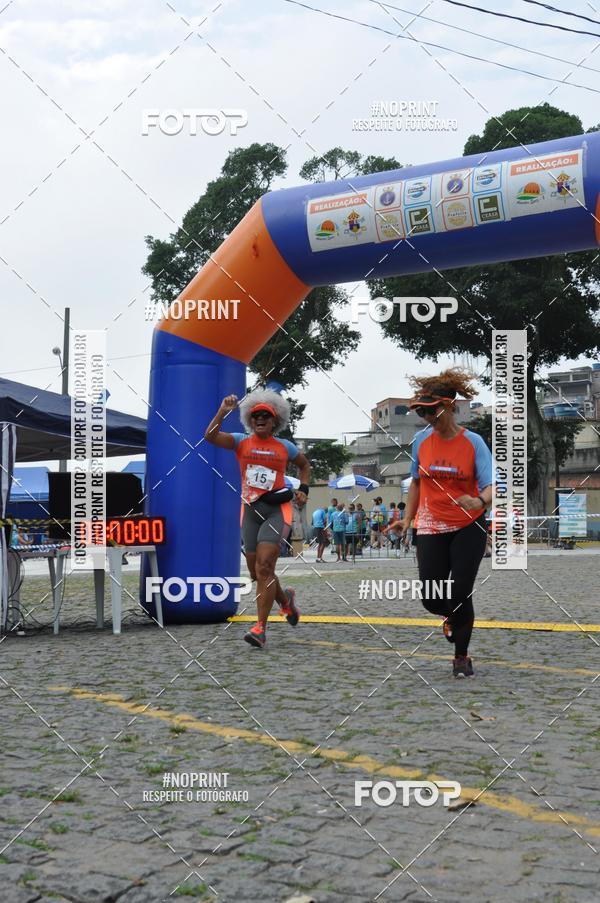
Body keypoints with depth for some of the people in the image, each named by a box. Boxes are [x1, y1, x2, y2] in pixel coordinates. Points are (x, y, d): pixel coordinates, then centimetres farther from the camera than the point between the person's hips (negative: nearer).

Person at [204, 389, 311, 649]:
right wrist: (223, 411, -19)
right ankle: (284, 599, 40)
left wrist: (303, 489, 10)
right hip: (250, 509, 3)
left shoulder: (285, 447, 6)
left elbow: (305, 465, 24)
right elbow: (210, 436, -11)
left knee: (264, 568, -15)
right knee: (256, 572, 10)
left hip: (276, 509, -3)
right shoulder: (241, 441, 5)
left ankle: (260, 628, -12)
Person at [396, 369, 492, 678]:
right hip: (431, 528, 3)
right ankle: (452, 618, 37)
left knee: (460, 592, -2)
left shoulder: (473, 442, -11)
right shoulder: (422, 440, -2)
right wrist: (407, 519, 9)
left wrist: (481, 501, -41)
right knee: (431, 599, -1)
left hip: (468, 527, -2)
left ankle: (462, 656, 21)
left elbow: (490, 486, -19)